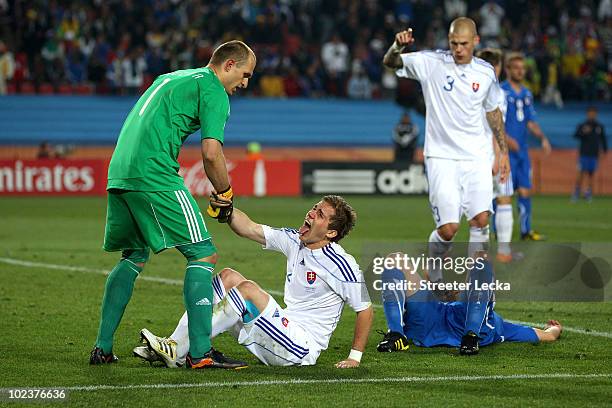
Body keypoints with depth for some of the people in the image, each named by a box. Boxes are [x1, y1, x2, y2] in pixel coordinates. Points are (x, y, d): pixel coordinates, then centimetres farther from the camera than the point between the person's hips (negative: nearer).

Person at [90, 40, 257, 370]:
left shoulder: (171, 78, 27)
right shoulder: (212, 89, 0)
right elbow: (211, 153, -11)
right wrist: (224, 195, 3)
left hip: (118, 174, 9)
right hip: (155, 176, -9)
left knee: (134, 257, 21)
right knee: (202, 254, -5)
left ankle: (102, 348, 18)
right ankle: (200, 351, -12)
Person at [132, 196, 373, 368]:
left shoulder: (340, 264, -13)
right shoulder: (294, 241, 7)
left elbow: (365, 309, -10)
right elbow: (249, 229, 5)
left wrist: (355, 357, -13)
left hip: (303, 350, -8)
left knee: (247, 289, -25)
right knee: (228, 276, 1)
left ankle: (176, 351, -24)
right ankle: (176, 344, -11)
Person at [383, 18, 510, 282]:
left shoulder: (486, 72, 4)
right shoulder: (431, 63, -6)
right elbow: (390, 63, -11)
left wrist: (504, 151, 20)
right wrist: (397, 47, -35)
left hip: (476, 158, 3)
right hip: (442, 157, -3)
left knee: (481, 221, -8)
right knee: (448, 229, -10)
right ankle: (434, 277, 18)